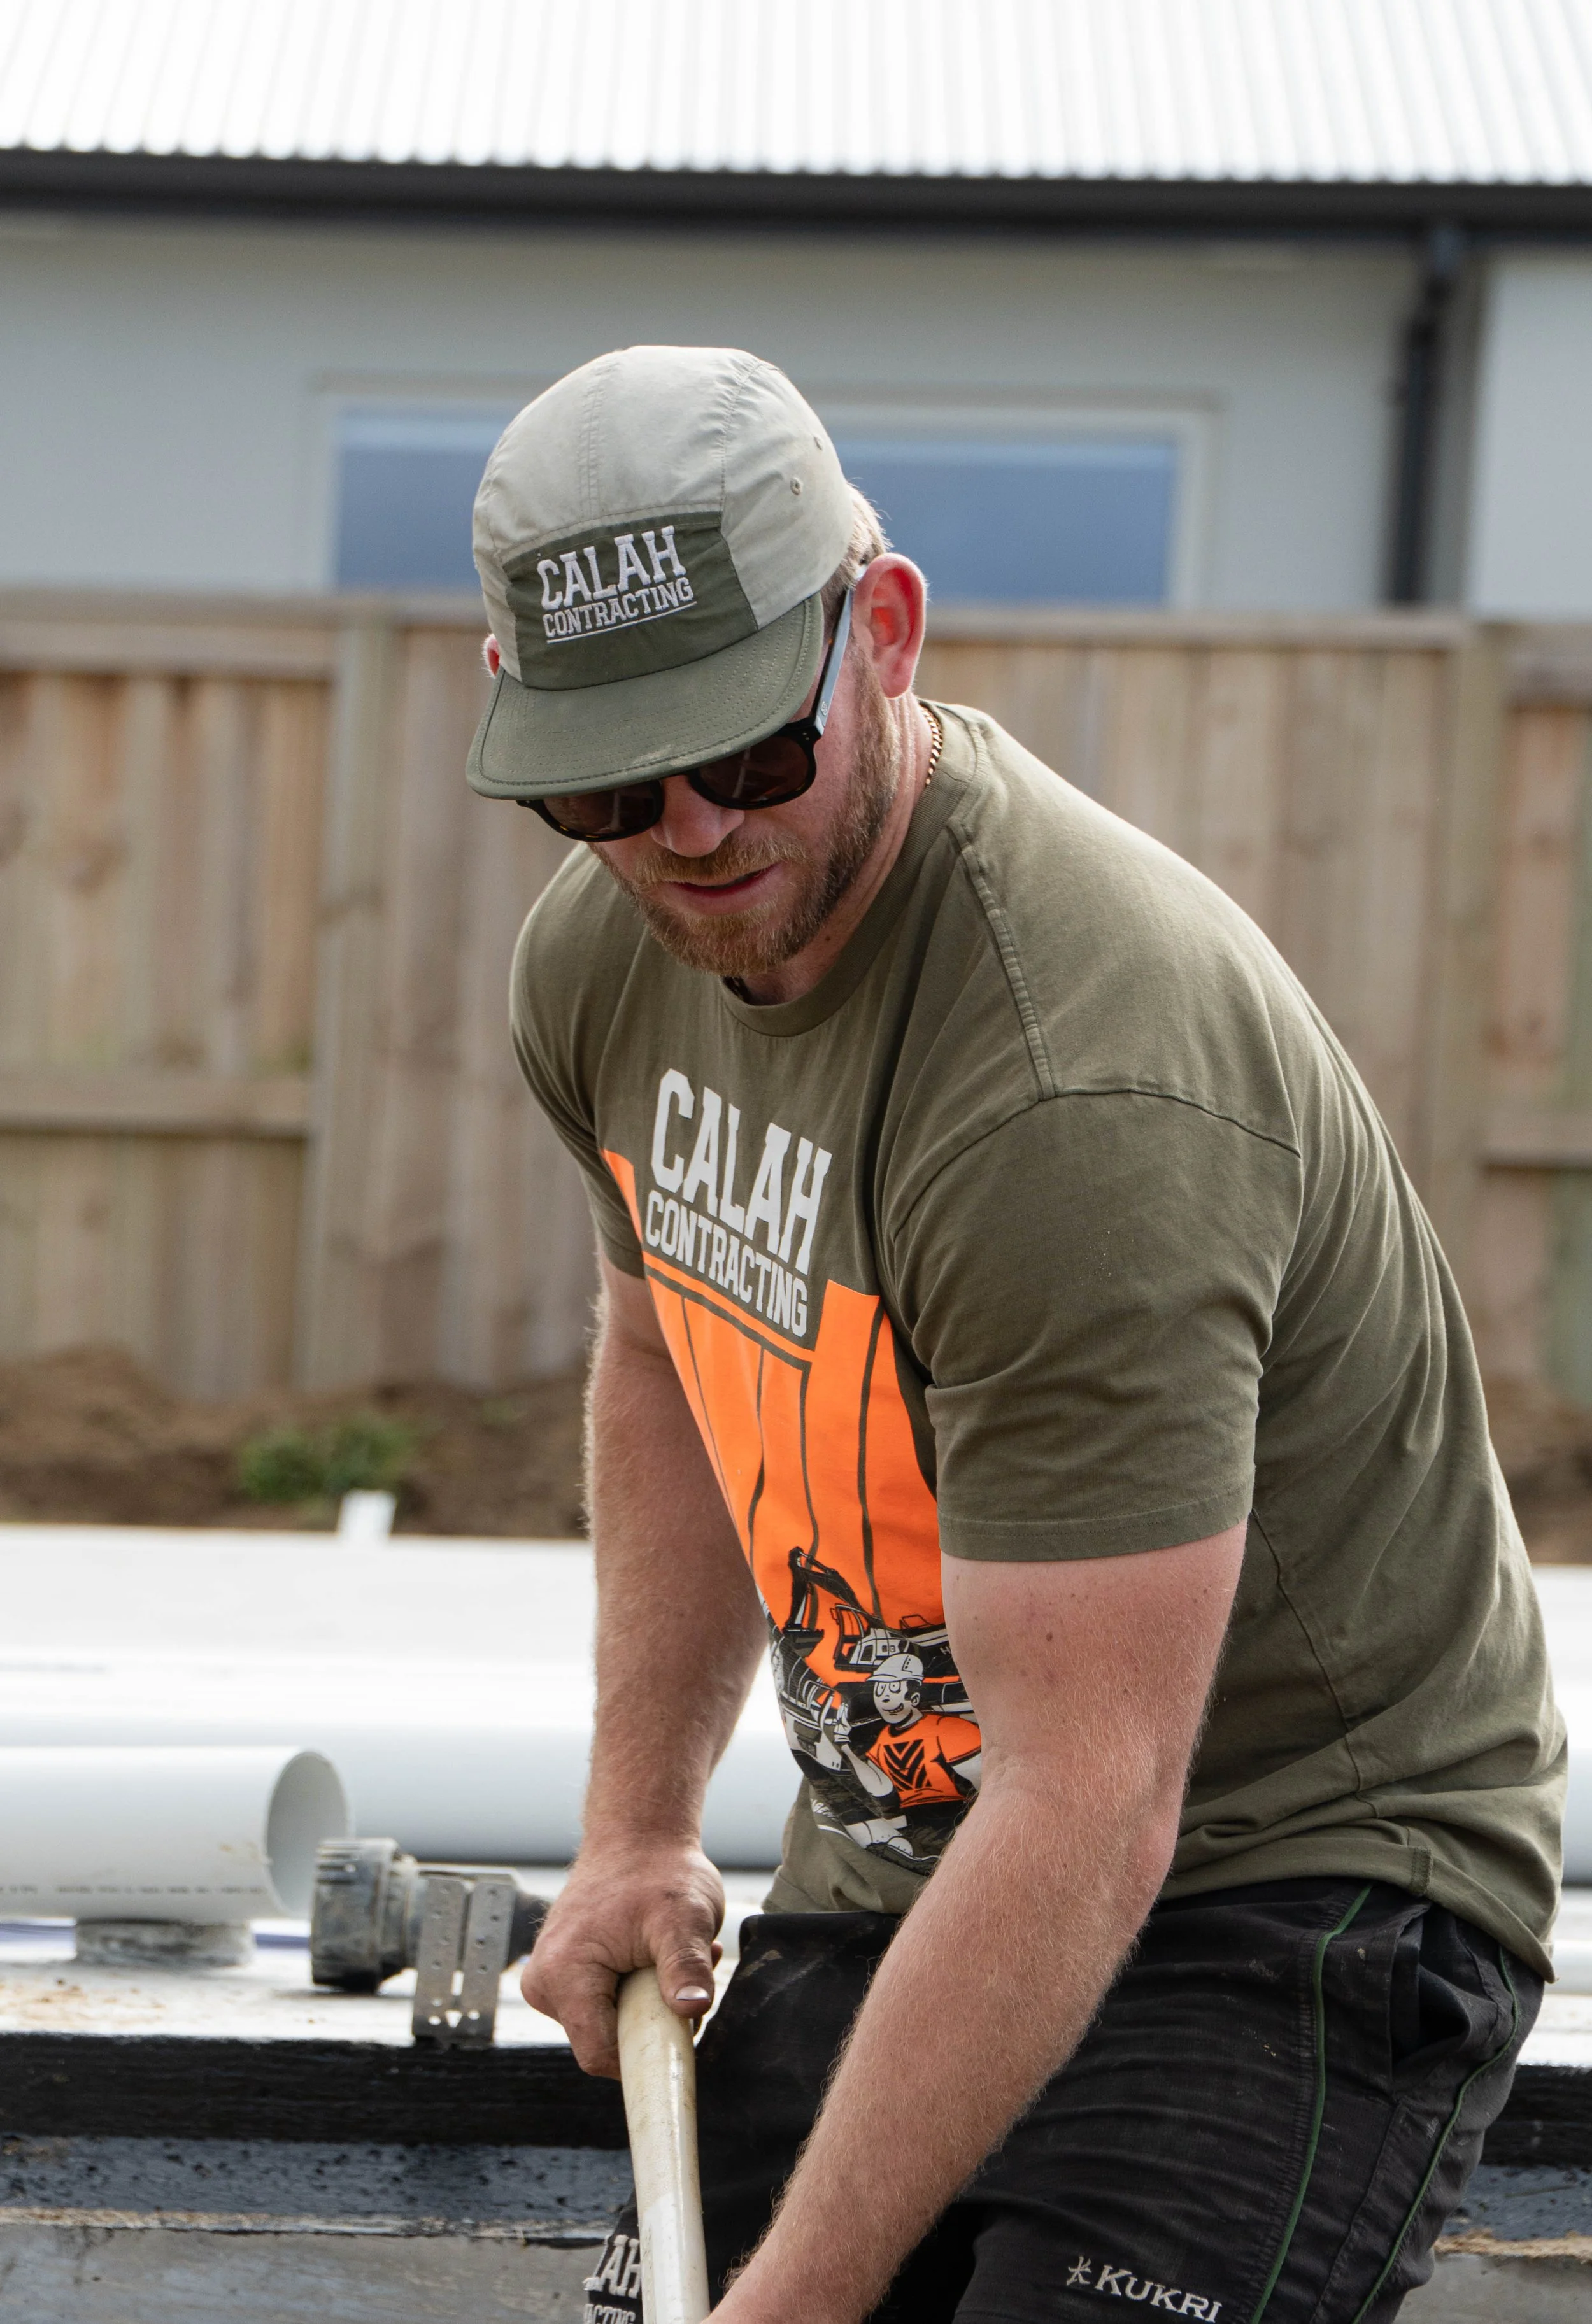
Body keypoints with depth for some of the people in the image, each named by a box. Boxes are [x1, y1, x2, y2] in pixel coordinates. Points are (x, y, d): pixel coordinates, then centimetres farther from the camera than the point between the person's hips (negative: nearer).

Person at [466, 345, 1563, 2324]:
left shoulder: (1087, 1084, -30)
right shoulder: (602, 956, -2)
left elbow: (1087, 1810, -32)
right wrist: (639, 1827, 13)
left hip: (1289, 1883, -8)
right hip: (895, 1864, 8)